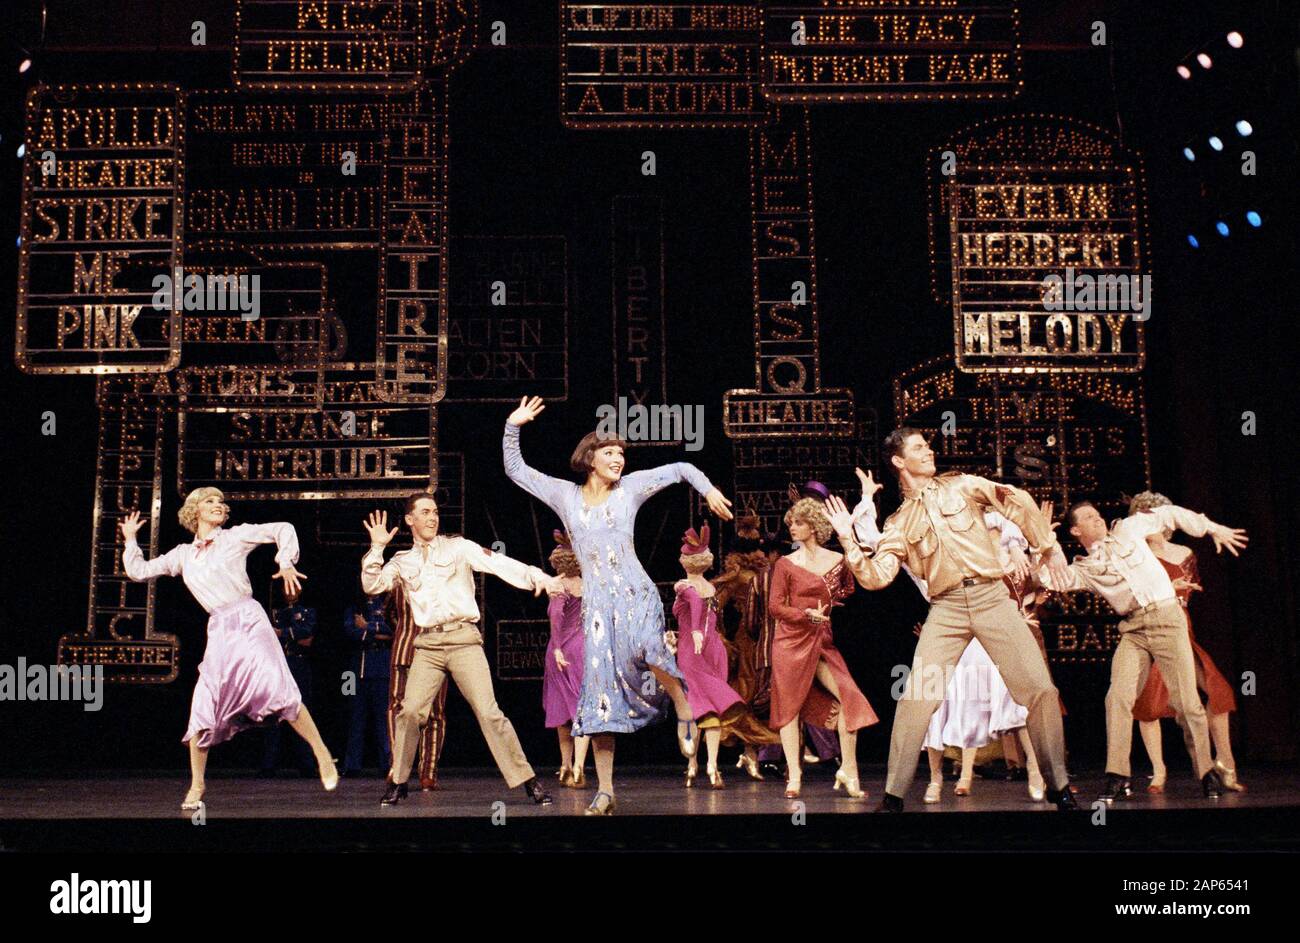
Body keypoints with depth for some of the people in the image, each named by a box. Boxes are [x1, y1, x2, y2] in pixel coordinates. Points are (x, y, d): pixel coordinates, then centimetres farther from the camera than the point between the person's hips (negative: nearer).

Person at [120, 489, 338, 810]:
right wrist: (130, 540, 20)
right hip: (219, 632, 4)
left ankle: (322, 754, -14)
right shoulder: (183, 554, 17)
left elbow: (283, 529, 4)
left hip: (249, 622, -4)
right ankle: (197, 785, 12)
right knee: (202, 708, -2)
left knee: (279, 690, -21)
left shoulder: (235, 536, 7)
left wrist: (286, 562, -8)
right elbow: (138, 571, 23)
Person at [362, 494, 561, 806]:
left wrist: (538, 577, -19)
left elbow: (500, 564, -5)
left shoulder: (458, 547, 6)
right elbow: (371, 586, 6)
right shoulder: (402, 561, 15)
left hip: (463, 639, -2)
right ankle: (397, 782, 9)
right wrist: (377, 548, -2)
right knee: (410, 711, -9)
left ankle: (528, 782, -3)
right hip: (427, 645, 2)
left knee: (488, 712, -8)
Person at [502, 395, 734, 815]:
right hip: (597, 603, 2)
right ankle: (605, 790, 3)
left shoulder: (630, 487, 8)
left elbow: (680, 468, 14)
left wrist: (708, 489, 1)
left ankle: (683, 708, -8)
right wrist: (513, 427, 4)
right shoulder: (565, 495, 10)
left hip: (636, 592, -2)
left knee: (644, 648, -36)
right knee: (601, 689, -2)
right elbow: (515, 470, 14)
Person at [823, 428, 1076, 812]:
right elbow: (876, 577, 2)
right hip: (946, 610, 0)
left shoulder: (961, 486, 12)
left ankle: (1059, 786, 11)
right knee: (916, 700, -11)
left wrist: (1048, 548, 7)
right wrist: (848, 539, -8)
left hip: (992, 597, 0)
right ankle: (893, 794, -1)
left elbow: (1018, 503, 11)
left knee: (1039, 689, -5)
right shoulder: (898, 524, 12)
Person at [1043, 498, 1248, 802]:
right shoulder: (1083, 569, 9)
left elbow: (1169, 514, 21)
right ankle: (1118, 778, -11)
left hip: (1166, 619, -1)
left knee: (1185, 702, -5)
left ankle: (1207, 773, 11)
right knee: (1118, 697, -15)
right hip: (1132, 631, 1)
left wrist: (1212, 528, 19)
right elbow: (1053, 579, -7)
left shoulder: (1127, 529, 11)